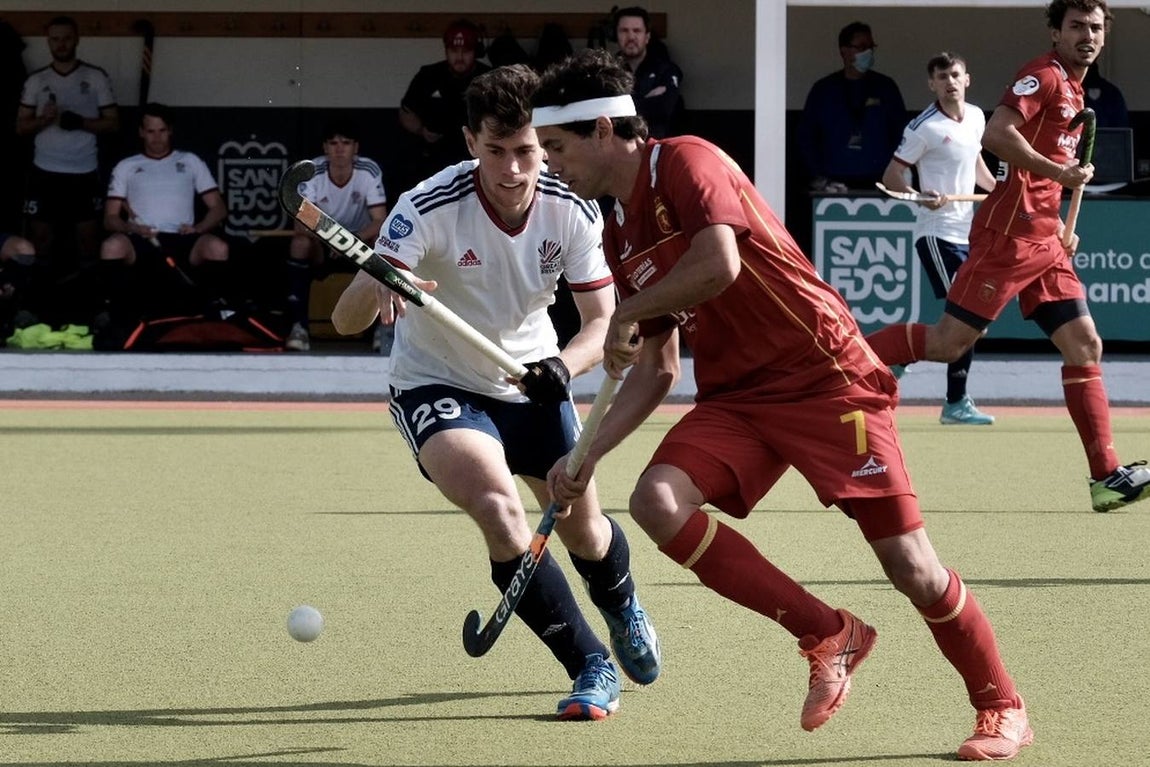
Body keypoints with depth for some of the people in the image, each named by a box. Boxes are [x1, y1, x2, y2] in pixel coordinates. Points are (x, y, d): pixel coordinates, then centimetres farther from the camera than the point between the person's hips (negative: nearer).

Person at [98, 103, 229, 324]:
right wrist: (131, 228, -12)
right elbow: (110, 218, 12)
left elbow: (218, 208, 14)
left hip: (181, 241, 0)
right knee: (112, 246, -37)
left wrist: (198, 228, -9)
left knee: (217, 247, -34)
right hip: (141, 241, 0)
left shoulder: (190, 162, 19)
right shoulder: (126, 167, 18)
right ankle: (111, 311, -22)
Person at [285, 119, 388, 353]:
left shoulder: (369, 171, -19)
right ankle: (298, 325, -29)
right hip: (321, 245, 0)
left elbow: (380, 222, -24)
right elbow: (301, 224, -25)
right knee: (300, 243, -32)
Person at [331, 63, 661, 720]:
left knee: (584, 529, 10)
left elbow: (605, 320, -15)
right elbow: (345, 321, -34)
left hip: (532, 385, 4)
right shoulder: (431, 209, -29)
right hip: (438, 384, -4)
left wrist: (565, 364, -37)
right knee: (499, 508, -27)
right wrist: (375, 288, -59)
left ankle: (624, 612, 48)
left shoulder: (572, 211, -18)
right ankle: (592, 667, -12)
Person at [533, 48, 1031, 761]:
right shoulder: (620, 234, 14)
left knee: (910, 563, -10)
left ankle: (1004, 710, 13)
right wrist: (590, 453, 9)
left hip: (826, 378, -8)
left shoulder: (686, 162, -11)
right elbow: (657, 369, 19)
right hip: (735, 397, 8)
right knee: (658, 500, -19)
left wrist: (627, 314, -12)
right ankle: (828, 635, -7)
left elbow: (719, 265, -29)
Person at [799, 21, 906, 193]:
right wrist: (819, 178, -2)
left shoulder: (886, 88, 9)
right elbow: (806, 137, 8)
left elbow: (900, 133, 10)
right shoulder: (823, 90, 8)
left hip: (876, 184, 0)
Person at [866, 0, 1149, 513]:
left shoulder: (1073, 91, 21)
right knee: (948, 342, -11)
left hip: (1043, 243, 9)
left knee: (1084, 345, 2)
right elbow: (996, 134, -23)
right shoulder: (1044, 75, -8)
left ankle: (1106, 476, 1)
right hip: (1009, 235, -9)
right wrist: (1059, 172, -23)